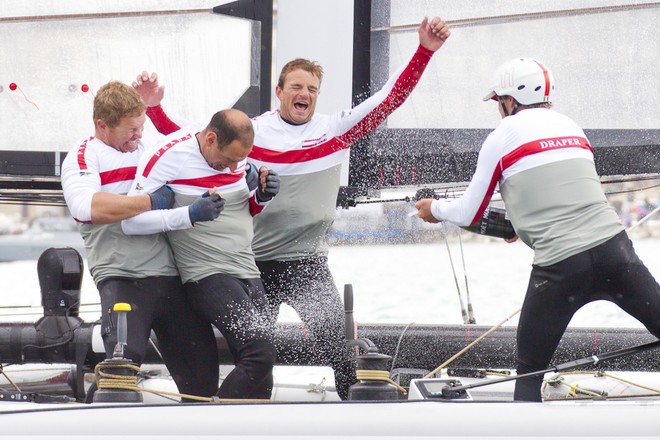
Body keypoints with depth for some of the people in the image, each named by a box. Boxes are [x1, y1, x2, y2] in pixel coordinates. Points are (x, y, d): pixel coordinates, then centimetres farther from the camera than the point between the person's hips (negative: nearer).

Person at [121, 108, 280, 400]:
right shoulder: (169, 156, -14)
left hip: (248, 274, 8)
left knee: (258, 374, 8)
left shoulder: (235, 153, 7)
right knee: (260, 351, -24)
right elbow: (131, 220, -17)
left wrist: (262, 196, -1)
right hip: (207, 276, -8)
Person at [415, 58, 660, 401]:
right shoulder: (571, 128, 19)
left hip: (559, 266, -3)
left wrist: (434, 209, 32)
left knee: (529, 370, 9)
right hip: (613, 247, 4)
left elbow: (468, 215, 12)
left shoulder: (503, 137, 5)